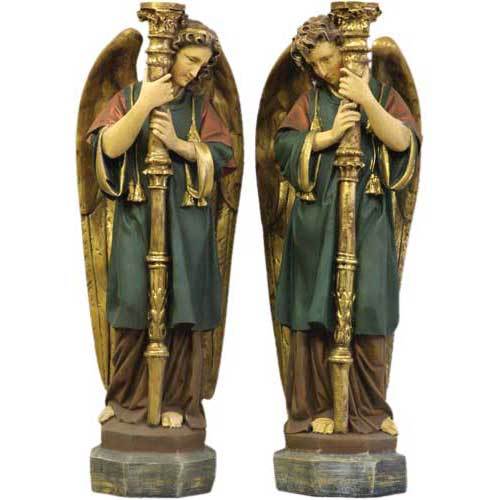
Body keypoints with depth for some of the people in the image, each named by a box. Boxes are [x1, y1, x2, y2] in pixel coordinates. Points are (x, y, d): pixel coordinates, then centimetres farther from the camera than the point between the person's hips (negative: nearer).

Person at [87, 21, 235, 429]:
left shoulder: (200, 106, 9)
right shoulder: (131, 96, 5)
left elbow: (219, 158, -2)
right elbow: (110, 147, -10)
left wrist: (177, 143, -16)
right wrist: (144, 105, -19)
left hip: (186, 219, 1)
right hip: (138, 216, -1)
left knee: (182, 308, -1)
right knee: (136, 306, -1)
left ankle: (178, 402, 6)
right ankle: (127, 399, 12)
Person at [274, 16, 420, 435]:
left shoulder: (382, 94, 8)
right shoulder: (311, 102, 11)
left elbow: (402, 140, -9)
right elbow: (284, 146, -2)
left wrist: (365, 100, -18)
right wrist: (330, 135, -14)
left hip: (367, 217, -1)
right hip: (318, 217, 1)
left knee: (366, 308, -3)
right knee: (318, 310, -1)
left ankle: (370, 408, 7)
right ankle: (317, 405, 5)